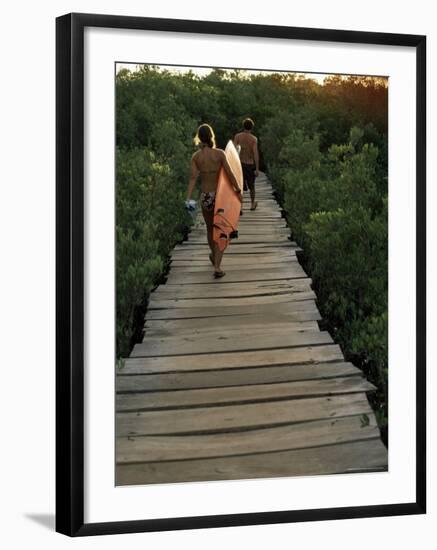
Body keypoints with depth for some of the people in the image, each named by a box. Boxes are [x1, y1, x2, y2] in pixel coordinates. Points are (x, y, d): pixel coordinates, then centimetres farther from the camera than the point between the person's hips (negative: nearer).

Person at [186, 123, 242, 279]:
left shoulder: (195, 157, -6)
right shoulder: (220, 153, -10)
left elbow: (193, 178, -15)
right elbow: (230, 174, -12)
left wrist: (188, 199, -18)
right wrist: (238, 191, 0)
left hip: (205, 196, 2)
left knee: (210, 228, 25)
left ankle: (214, 256, 48)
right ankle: (217, 267, -9)